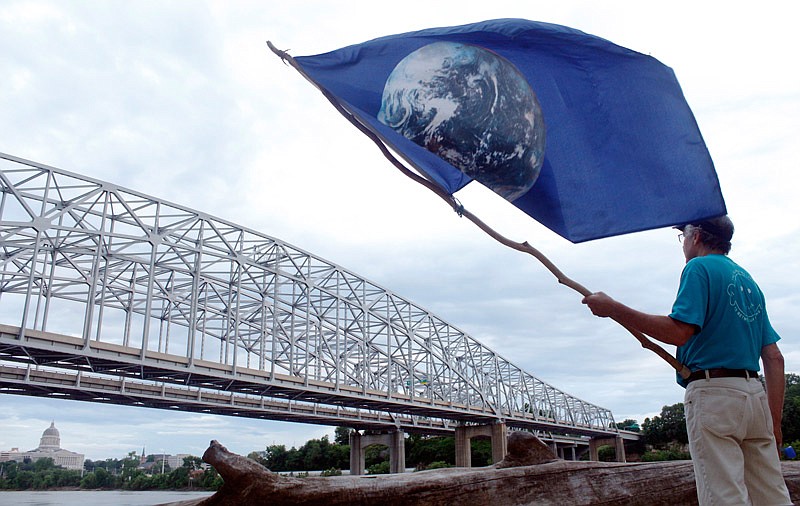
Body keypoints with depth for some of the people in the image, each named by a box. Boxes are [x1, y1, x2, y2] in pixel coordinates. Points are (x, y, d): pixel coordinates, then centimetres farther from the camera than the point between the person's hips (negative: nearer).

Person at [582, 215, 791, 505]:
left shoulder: (700, 268, -2)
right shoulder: (750, 282, 22)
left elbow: (678, 332, -18)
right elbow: (774, 359, 18)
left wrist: (613, 309, -13)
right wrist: (774, 422, 20)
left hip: (713, 393, -8)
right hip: (756, 395, 8)